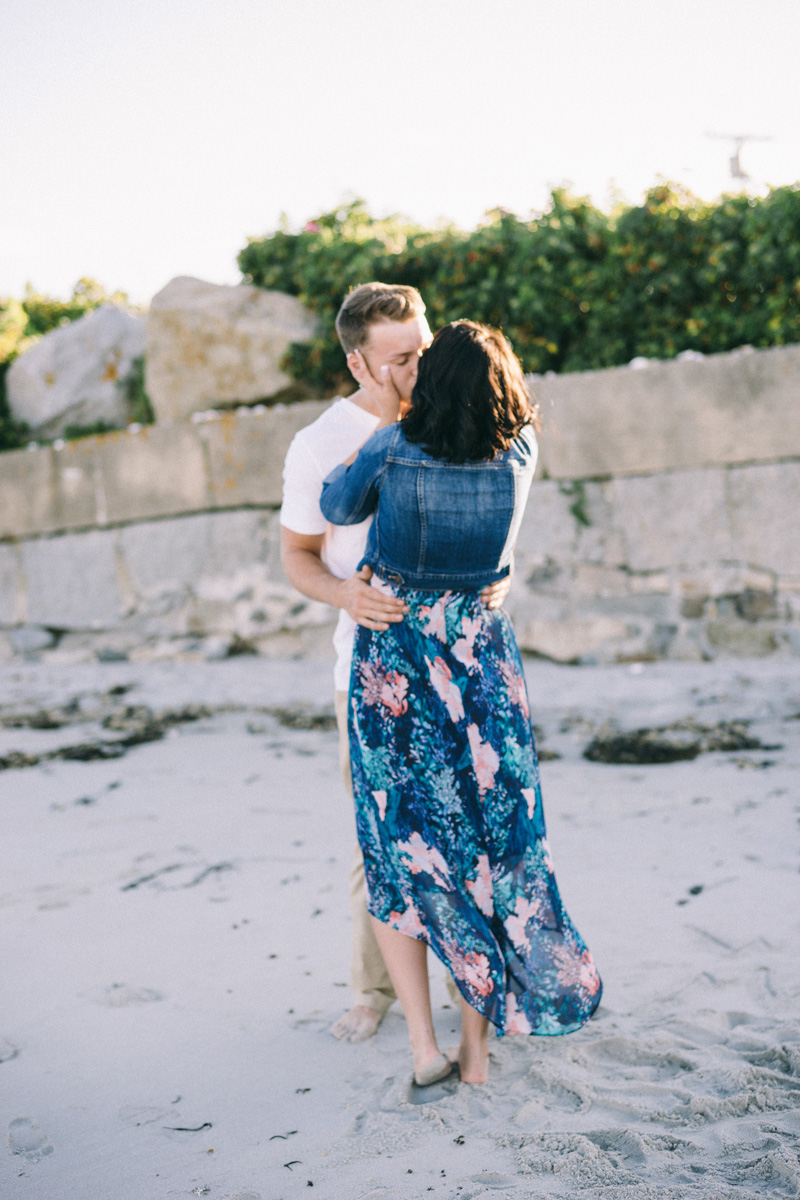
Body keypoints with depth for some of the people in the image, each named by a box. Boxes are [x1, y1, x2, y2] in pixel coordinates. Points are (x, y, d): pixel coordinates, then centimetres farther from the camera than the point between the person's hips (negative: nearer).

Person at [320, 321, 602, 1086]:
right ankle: (477, 1044, 15)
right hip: (482, 659, 2)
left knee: (398, 851, 10)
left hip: (392, 666, -1)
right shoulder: (519, 455, -7)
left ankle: (424, 1045, 5)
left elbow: (338, 507, 6)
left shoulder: (396, 448, -14)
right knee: (485, 849, 11)